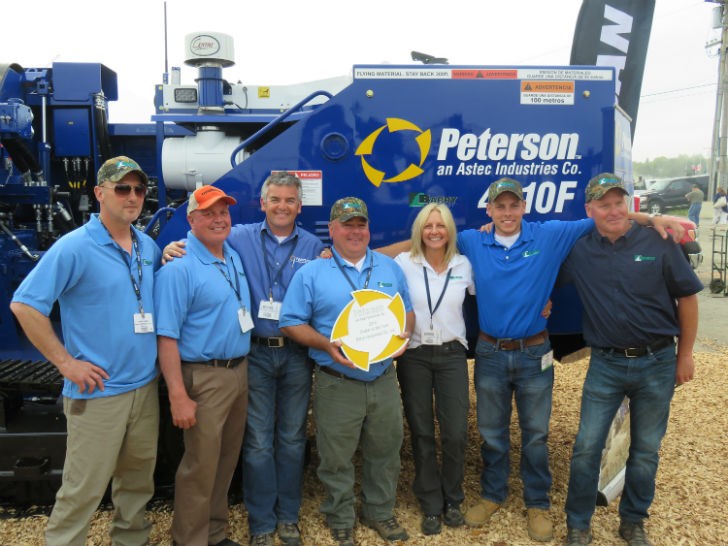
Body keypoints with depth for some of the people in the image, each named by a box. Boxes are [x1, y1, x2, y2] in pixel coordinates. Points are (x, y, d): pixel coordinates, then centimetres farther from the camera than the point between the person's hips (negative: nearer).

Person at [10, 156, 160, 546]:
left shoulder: (149, 247, 7)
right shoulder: (75, 247, -12)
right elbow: (24, 304, -14)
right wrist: (65, 362, -13)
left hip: (145, 385, 6)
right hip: (98, 392, -6)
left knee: (138, 477, 19)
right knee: (83, 489, 4)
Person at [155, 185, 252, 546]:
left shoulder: (234, 257, 9)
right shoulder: (179, 268, -16)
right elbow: (166, 336, -19)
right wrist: (178, 396, -22)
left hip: (239, 371, 8)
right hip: (204, 377, -8)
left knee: (226, 461, 18)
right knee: (200, 466, 3)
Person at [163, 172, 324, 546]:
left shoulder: (314, 246, 4)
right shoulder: (240, 238, 0)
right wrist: (174, 249, -15)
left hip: (296, 353, 2)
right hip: (256, 352, -1)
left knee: (292, 438, 13)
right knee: (258, 441, 6)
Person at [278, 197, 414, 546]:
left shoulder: (390, 267, 9)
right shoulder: (311, 273, -3)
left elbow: (408, 311, 14)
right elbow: (291, 323, -5)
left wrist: (403, 334, -8)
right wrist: (327, 345, -20)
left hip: (384, 381, 4)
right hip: (337, 385, -3)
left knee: (384, 452, 16)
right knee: (336, 459, 9)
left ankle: (380, 512, 38)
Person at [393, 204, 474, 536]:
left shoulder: (464, 265, 2)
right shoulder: (404, 263, -4)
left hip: (452, 356, 1)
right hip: (414, 356, -1)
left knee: (455, 433, -1)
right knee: (421, 434, 7)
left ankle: (452, 500, 25)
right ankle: (431, 506, 25)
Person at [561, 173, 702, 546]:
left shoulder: (658, 243, -6)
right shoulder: (578, 251, -3)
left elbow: (687, 297, 0)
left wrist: (685, 354, 3)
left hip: (657, 363, 0)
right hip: (605, 364, 1)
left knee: (646, 450, 13)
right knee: (586, 447, 3)